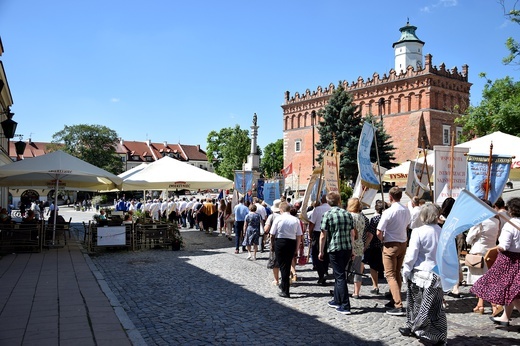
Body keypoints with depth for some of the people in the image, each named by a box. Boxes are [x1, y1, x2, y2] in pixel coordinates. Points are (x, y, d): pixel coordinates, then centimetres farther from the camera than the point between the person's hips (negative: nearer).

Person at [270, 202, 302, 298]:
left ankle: (285, 291, 1)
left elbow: (272, 235, -5)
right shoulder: (296, 220, 1)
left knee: (282, 266, 3)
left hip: (280, 242, -3)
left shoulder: (278, 219, -6)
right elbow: (299, 236, 1)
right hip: (292, 243, 3)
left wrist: (272, 244, 11)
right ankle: (283, 286, 34)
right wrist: (296, 248, 10)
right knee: (288, 265, 18)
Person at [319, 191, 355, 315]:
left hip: (334, 249, -5)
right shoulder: (347, 214, 6)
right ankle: (337, 300, 30)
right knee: (339, 274, 19)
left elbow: (323, 236, -9)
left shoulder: (327, 215, -8)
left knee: (340, 276, 0)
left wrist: (321, 251, 0)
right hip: (347, 249, 5)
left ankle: (345, 306, 0)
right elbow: (352, 233, 9)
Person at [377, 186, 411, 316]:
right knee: (397, 274, 17)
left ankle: (398, 306, -9)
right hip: (403, 243, 7)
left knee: (390, 275, -3)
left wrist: (383, 240, -1)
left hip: (391, 245, -7)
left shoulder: (388, 212, -18)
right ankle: (394, 301, 26)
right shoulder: (406, 211, 3)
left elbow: (379, 233, -18)